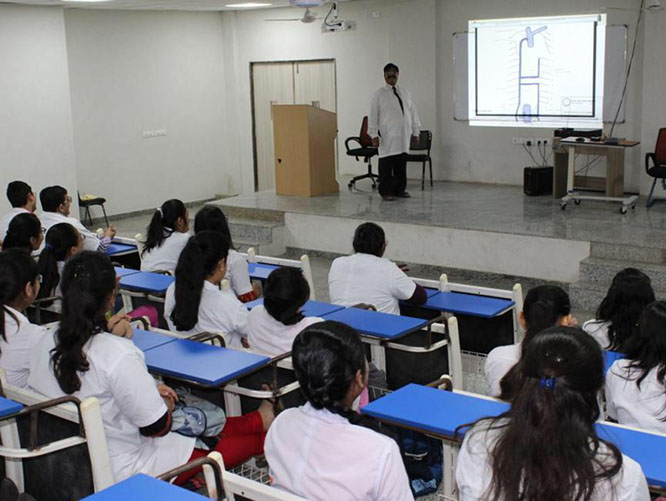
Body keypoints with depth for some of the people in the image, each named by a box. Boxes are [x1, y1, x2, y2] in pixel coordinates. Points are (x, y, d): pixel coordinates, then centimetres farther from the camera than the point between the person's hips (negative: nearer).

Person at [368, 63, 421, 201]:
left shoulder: (406, 93, 15)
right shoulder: (379, 95, 1)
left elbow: (413, 113, 16)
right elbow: (373, 116, -3)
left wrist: (415, 131, 12)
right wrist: (374, 135, -10)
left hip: (404, 137, 5)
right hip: (387, 138, -5)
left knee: (401, 166, 9)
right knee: (386, 167, -3)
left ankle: (399, 189, 19)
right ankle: (385, 192, 4)